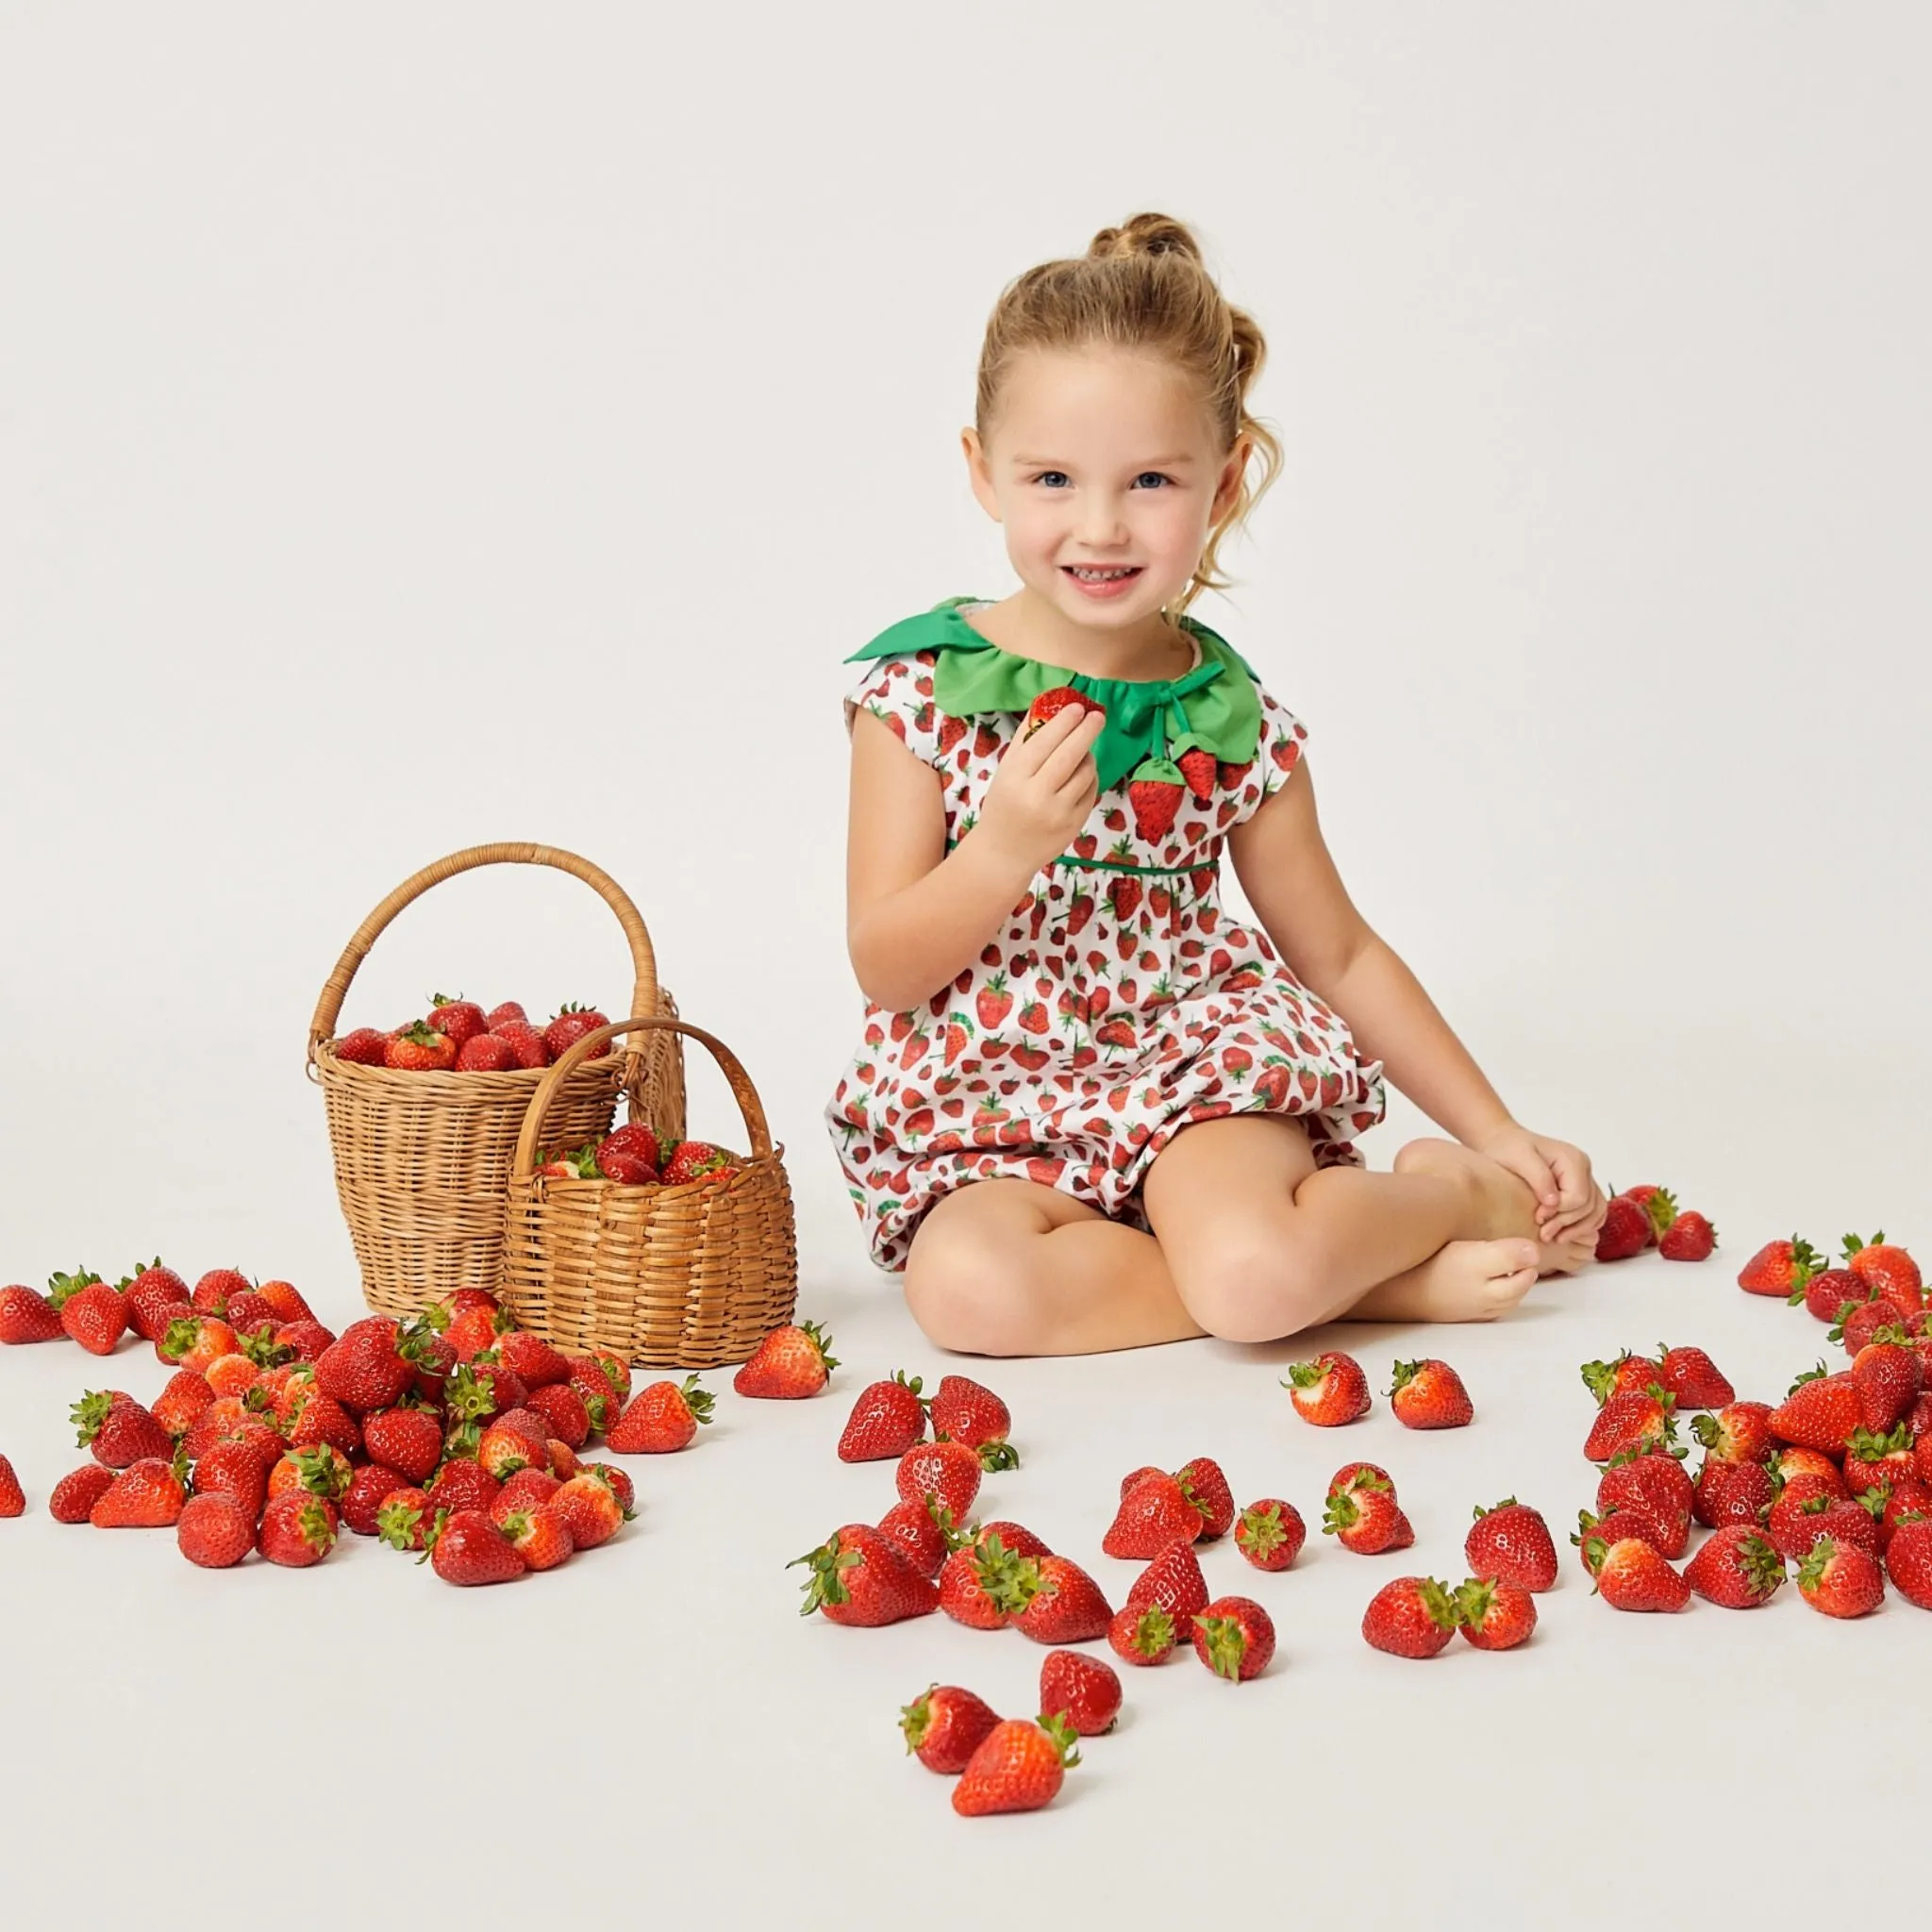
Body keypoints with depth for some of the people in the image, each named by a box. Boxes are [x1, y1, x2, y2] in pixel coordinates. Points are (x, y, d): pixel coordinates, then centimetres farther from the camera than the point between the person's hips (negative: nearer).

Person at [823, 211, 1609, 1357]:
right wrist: (1007, 846, -23)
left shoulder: (1239, 723, 0)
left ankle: (1461, 1193, 1)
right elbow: (882, 968, -6)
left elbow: (1341, 953, 11)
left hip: (1202, 1067, 0)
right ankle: (1368, 1272, -16)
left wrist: (1501, 1136, 7)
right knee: (973, 1287, -32)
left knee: (1254, 1272, -32)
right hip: (991, 1111, 1)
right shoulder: (921, 687, -5)